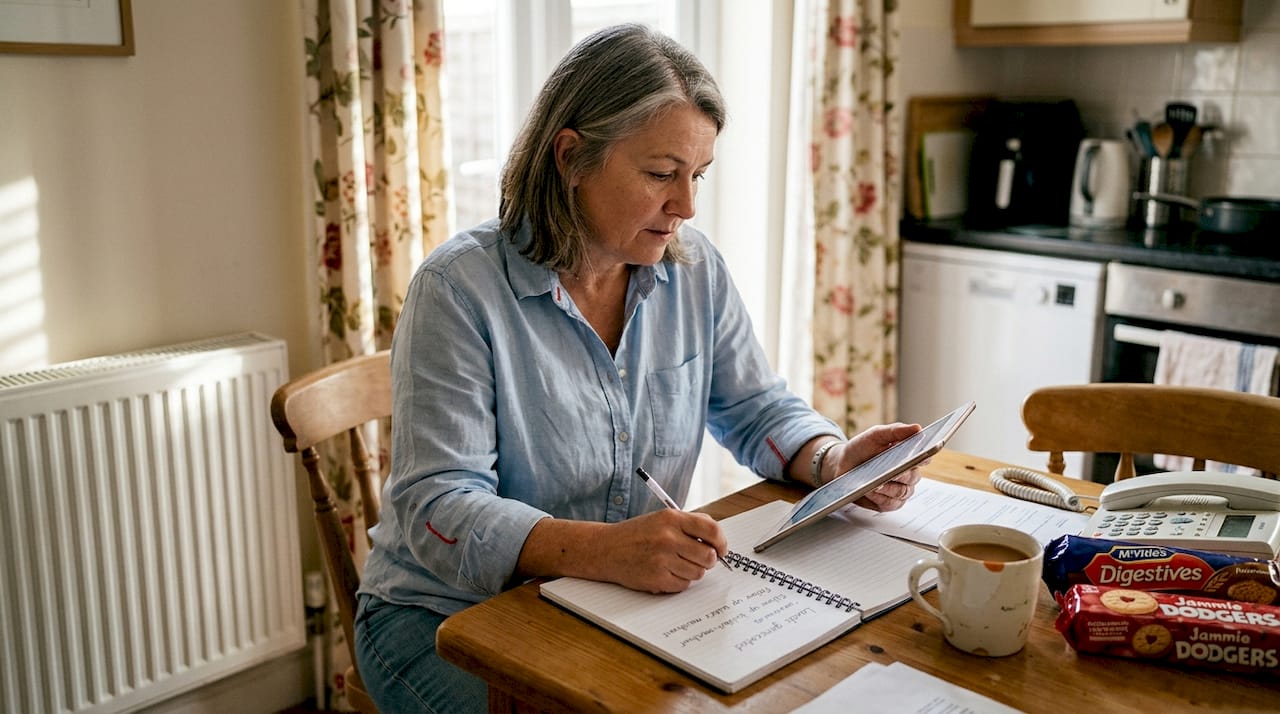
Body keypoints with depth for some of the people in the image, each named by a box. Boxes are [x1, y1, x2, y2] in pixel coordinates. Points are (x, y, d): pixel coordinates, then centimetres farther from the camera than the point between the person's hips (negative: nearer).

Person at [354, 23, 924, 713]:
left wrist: (835, 462, -14)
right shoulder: (458, 287, -18)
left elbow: (759, 413, 9)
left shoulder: (695, 269, 0)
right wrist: (603, 550, -39)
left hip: (630, 603, 5)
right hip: (451, 615, -4)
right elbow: (438, 508, -23)